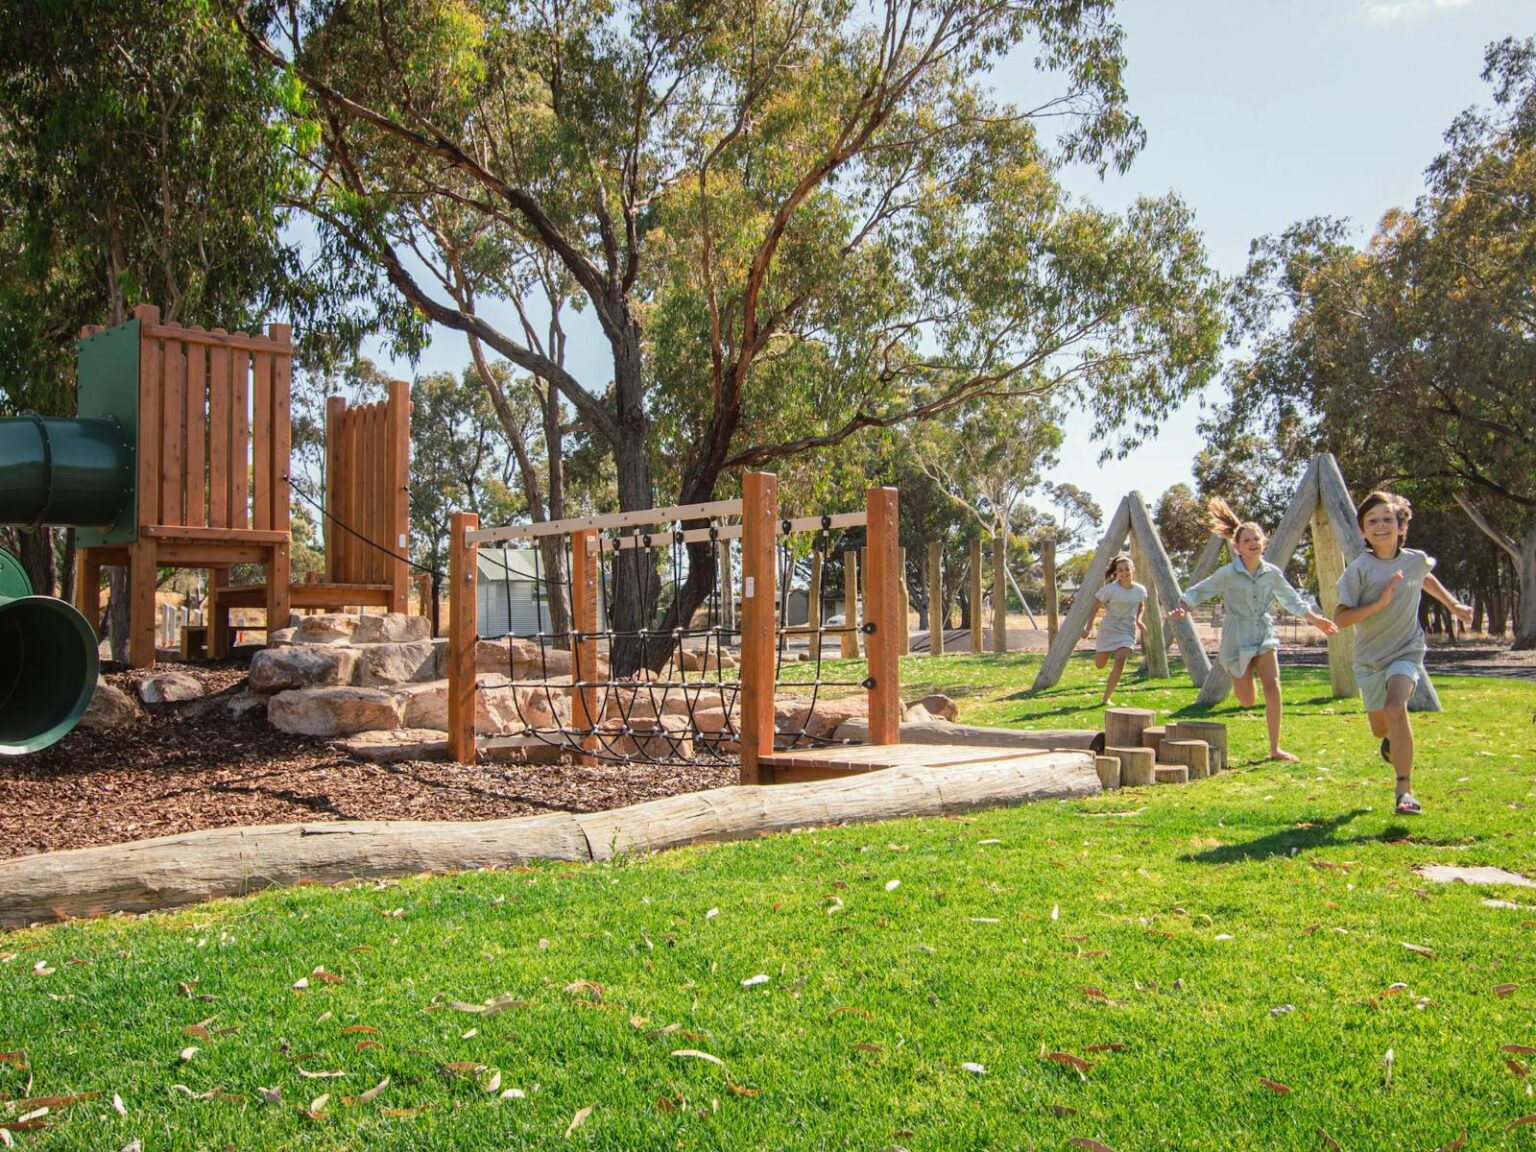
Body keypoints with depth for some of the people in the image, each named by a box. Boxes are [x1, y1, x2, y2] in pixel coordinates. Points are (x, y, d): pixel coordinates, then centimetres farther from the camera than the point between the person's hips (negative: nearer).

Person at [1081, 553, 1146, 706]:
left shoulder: (1140, 590, -2)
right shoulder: (1110, 589, -14)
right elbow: (1095, 606, -7)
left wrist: (1139, 620, -2)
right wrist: (1088, 627, -11)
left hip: (1127, 631, 1)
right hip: (1109, 630, -1)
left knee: (1120, 662, -19)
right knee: (1099, 665, 9)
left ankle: (1107, 698, -10)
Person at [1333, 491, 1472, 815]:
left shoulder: (1416, 560, -4)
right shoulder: (1359, 569, -15)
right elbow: (1340, 618, -19)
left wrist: (1454, 605, 19)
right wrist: (1380, 602, -28)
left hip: (1407, 651, 0)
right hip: (1370, 657, 0)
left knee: (1396, 708, -27)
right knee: (1380, 728, 15)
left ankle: (1404, 790, -22)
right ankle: (1393, 740, 55)